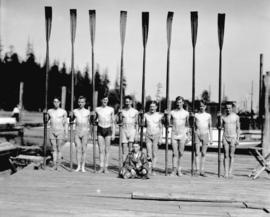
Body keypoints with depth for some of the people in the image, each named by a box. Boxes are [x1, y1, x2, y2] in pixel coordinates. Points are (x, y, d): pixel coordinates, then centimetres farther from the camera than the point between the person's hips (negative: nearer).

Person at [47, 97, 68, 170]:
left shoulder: (63, 112, 2)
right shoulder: (49, 111, 8)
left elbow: (65, 123, 5)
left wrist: (66, 134, 1)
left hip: (60, 132, -2)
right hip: (52, 132, 2)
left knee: (58, 149, -2)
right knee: (54, 149, 2)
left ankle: (58, 165, 6)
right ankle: (54, 165, 6)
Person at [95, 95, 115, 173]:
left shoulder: (111, 109, 3)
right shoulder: (97, 109, 5)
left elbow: (113, 122, 5)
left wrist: (113, 133, 1)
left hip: (108, 130, -1)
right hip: (100, 130, 1)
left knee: (107, 150, 0)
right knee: (101, 150, -1)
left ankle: (106, 167, 6)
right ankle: (101, 167, 5)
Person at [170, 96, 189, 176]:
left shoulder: (186, 113, 6)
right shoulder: (172, 112, 6)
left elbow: (187, 125, 13)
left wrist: (187, 135, 11)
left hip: (182, 134, 0)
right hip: (174, 134, 0)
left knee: (181, 153, 2)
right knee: (175, 153, -1)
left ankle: (179, 170, 12)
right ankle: (174, 170, 2)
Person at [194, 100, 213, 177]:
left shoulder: (208, 115, 7)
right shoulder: (195, 115, 5)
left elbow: (210, 127, 10)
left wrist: (211, 138, 6)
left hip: (205, 135, 1)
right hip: (197, 134, -1)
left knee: (203, 153, 1)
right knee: (197, 153, -7)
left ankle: (202, 171, 5)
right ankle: (197, 169, -7)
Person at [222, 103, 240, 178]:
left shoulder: (236, 117, 1)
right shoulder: (223, 117, 5)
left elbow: (238, 128, 3)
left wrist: (238, 139, -4)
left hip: (233, 137, -1)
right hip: (225, 137, 1)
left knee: (231, 155, -1)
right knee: (226, 155, 1)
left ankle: (230, 172, 1)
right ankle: (226, 172, 2)